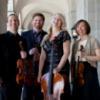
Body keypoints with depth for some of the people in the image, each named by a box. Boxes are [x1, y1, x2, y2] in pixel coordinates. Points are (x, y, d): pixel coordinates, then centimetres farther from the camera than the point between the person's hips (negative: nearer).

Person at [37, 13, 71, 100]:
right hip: (47, 69, 5)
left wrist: (58, 68, -17)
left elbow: (66, 53, -8)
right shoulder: (46, 37, 14)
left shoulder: (64, 34, 0)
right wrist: (40, 73, 1)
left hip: (61, 69, -5)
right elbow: (43, 56, 7)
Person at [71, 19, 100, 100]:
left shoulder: (93, 40, -2)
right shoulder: (76, 43, 14)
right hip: (78, 71, 5)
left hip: (89, 71, -5)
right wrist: (72, 75, 9)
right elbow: (73, 59, 13)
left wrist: (85, 56, -20)